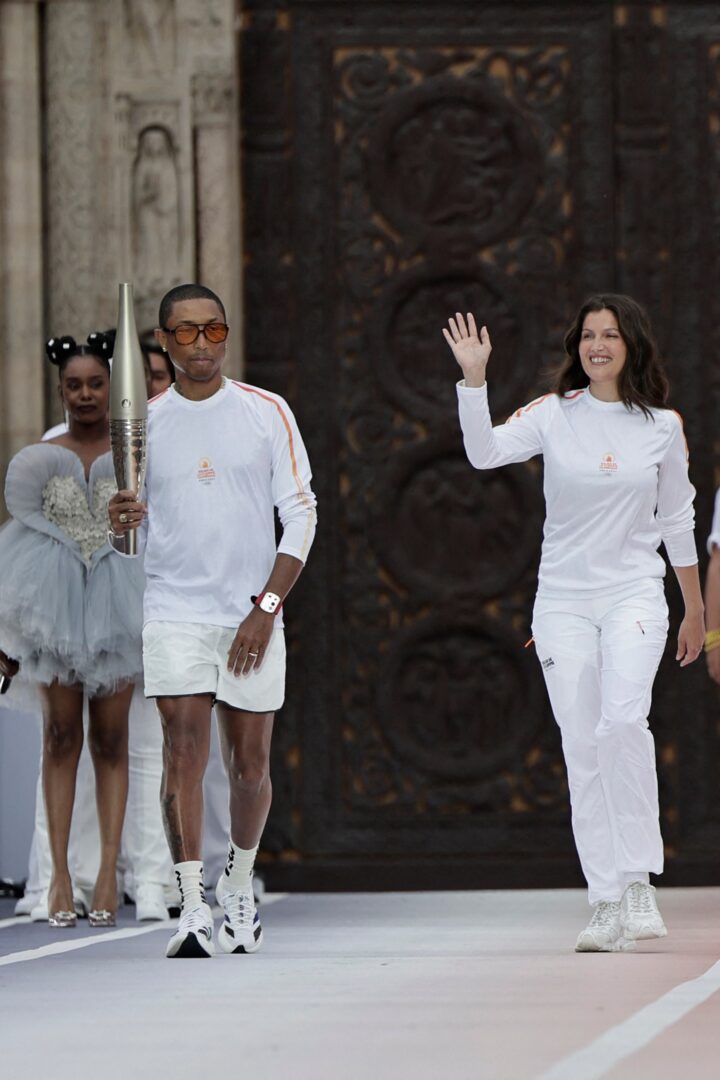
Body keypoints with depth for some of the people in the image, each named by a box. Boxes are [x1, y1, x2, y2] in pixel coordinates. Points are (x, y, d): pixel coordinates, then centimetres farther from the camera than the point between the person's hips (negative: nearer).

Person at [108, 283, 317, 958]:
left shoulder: (267, 413, 2)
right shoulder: (145, 422, 6)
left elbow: (300, 514, 1)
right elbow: (133, 539, 11)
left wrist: (266, 608, -7)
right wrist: (121, 527, -14)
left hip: (252, 617, 0)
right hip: (174, 615, 0)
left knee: (248, 766, 6)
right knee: (184, 753, -11)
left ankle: (238, 885, 28)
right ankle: (191, 909, -13)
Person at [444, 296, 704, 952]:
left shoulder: (663, 427, 4)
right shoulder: (552, 415, 2)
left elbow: (678, 521, 13)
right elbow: (485, 453, -13)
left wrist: (695, 610, 17)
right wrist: (474, 376, -22)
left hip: (634, 594, -1)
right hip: (563, 598, 1)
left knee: (622, 719, -25)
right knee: (582, 750, -2)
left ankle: (638, 880, -17)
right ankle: (607, 905, 3)